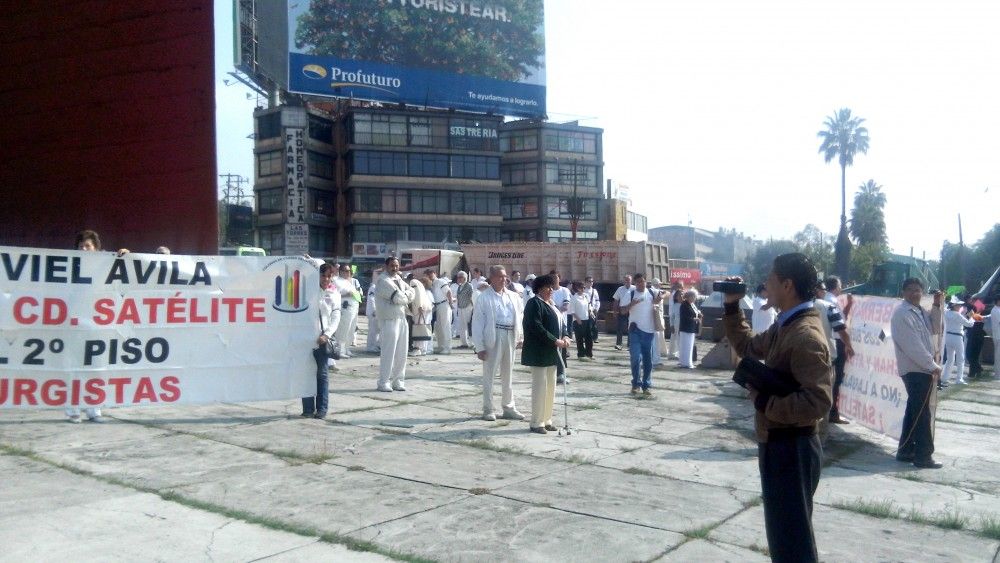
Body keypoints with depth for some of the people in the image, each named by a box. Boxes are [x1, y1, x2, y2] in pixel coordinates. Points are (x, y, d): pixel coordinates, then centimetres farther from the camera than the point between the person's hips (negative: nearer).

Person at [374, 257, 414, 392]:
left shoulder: (398, 279, 16)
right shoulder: (384, 281, -12)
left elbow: (411, 292, 10)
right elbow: (397, 297, -19)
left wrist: (404, 296, -8)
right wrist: (406, 298, 0)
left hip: (402, 319, 8)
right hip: (389, 320, -8)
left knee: (401, 353, 10)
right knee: (388, 353, -7)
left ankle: (398, 381, 19)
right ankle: (383, 382, 1)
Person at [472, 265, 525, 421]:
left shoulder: (513, 296, 10)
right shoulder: (484, 298, -5)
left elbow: (518, 318, 12)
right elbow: (477, 323, -7)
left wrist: (519, 337, -1)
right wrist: (479, 347, -11)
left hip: (510, 337, 5)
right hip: (493, 337, -5)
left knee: (508, 375, 15)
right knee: (489, 375, 4)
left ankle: (508, 408, 26)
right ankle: (488, 410, 14)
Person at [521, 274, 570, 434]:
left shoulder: (550, 304, 16)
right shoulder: (534, 303, -11)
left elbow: (558, 323, 20)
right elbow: (536, 327, -21)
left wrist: (564, 338, -1)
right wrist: (555, 341, -21)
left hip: (551, 353, 9)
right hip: (538, 353, -9)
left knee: (550, 387, 11)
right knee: (540, 387, -6)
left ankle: (546, 420, 20)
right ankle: (536, 423, 2)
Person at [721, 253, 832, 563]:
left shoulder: (806, 335, -24)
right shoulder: (786, 326, 7)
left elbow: (818, 403, -32)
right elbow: (747, 346, 23)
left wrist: (763, 400, -22)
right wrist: (732, 308, 13)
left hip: (791, 449, -10)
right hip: (779, 444, 10)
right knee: (785, 532, 23)